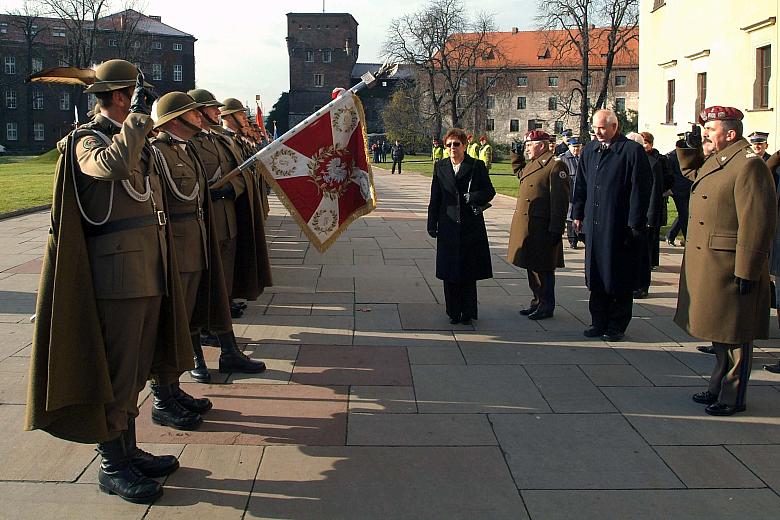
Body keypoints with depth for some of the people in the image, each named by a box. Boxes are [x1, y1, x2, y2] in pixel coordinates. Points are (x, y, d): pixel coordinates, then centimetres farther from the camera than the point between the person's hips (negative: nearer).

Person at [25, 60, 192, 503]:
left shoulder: (137, 142, 20)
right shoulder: (87, 141, -9)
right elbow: (114, 164, -35)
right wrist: (139, 114, -22)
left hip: (149, 276, 9)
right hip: (117, 278, -9)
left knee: (135, 371, 16)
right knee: (115, 374, -2)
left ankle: (129, 451, 28)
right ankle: (112, 467, 9)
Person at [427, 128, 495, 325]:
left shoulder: (477, 166, 1)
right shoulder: (440, 167, 8)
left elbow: (490, 192, 3)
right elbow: (435, 198, 9)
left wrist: (474, 197, -16)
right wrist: (432, 224, 5)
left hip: (471, 227, -2)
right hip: (448, 226, 2)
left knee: (469, 272, 3)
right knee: (449, 271, 5)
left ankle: (468, 312, 13)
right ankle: (453, 312, 16)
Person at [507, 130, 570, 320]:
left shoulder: (556, 165, -13)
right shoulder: (531, 164, 15)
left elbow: (560, 200, -17)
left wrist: (556, 229, -20)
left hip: (542, 228, -9)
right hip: (525, 226, 9)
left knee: (543, 269, 0)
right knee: (531, 266, 15)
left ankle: (547, 306, 11)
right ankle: (537, 302, 26)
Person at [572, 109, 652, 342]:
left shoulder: (632, 150, -8)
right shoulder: (589, 150, 11)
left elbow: (639, 191, -11)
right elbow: (581, 185, 17)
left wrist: (635, 225, -13)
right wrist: (578, 214, 12)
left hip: (619, 226, -6)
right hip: (593, 224, 6)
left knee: (619, 277, 3)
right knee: (596, 274, 11)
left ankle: (617, 326, 14)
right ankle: (599, 322, 21)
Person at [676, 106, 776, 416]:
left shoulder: (748, 165, -18)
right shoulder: (713, 162, 11)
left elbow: (756, 223, -22)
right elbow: (693, 175, 37)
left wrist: (746, 272, -22)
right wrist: (688, 149, 17)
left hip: (729, 268, -10)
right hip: (706, 264, 10)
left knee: (734, 337, 2)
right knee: (718, 332, 19)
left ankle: (734, 398, 13)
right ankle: (719, 387, 32)